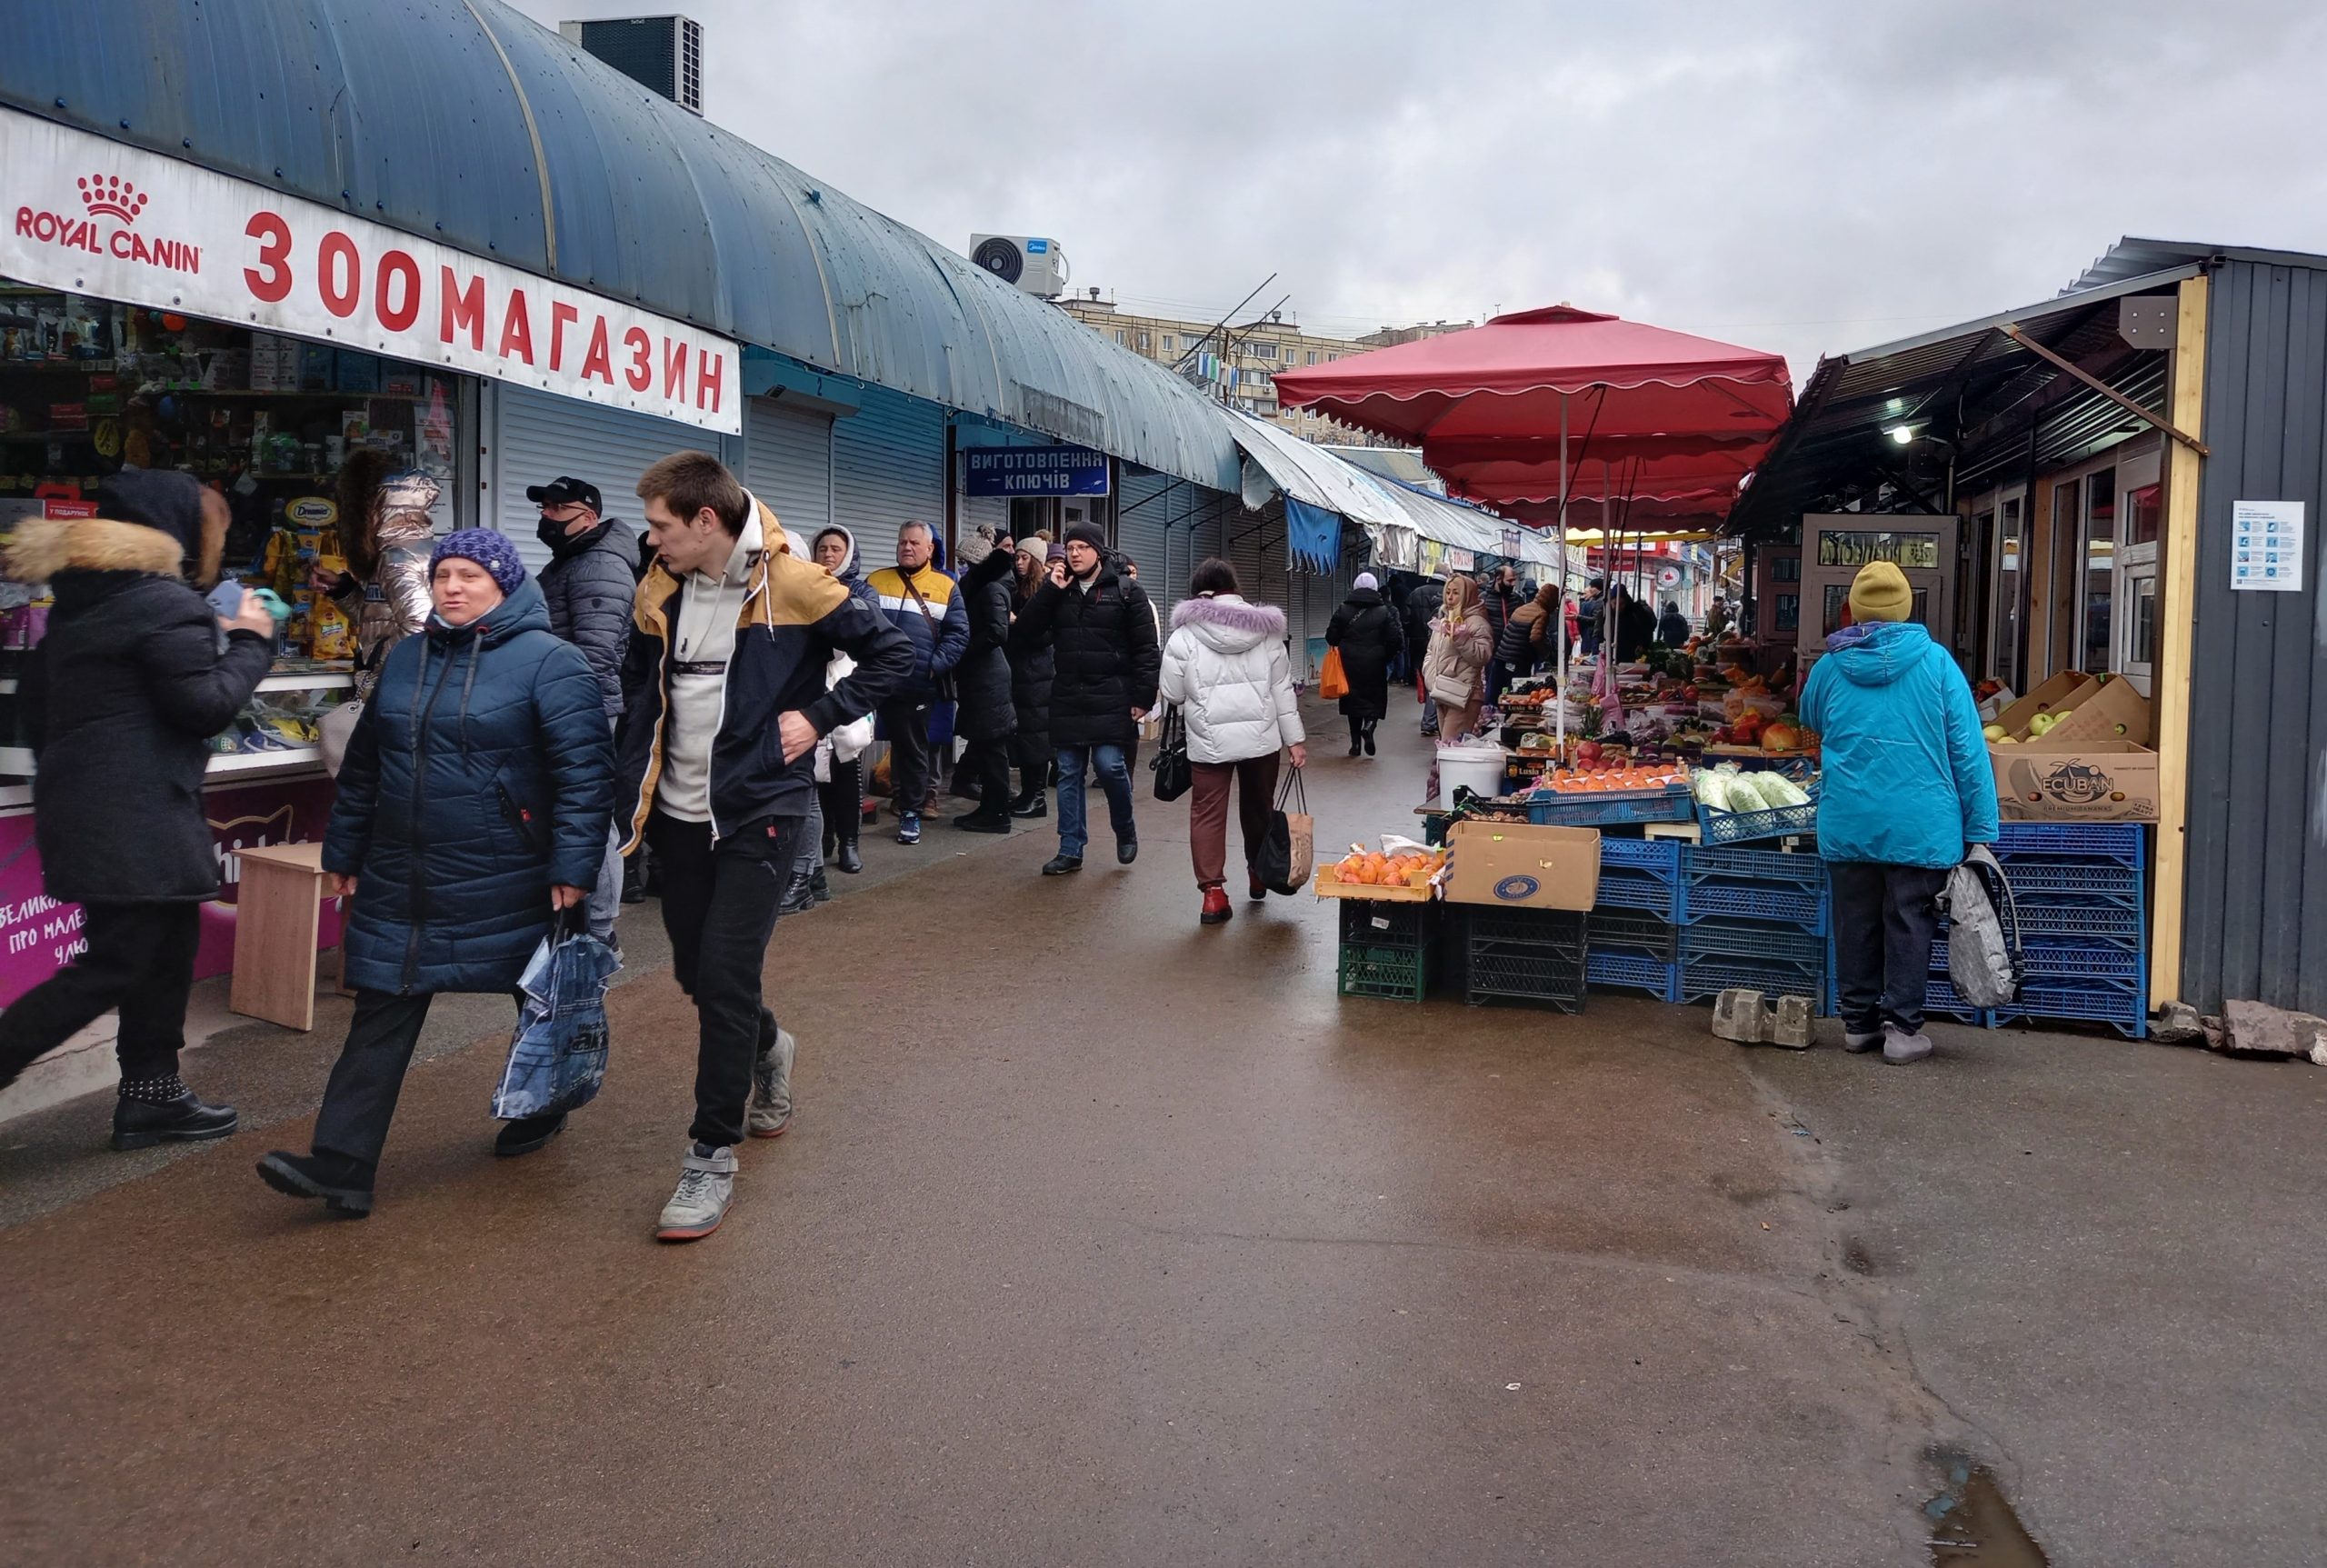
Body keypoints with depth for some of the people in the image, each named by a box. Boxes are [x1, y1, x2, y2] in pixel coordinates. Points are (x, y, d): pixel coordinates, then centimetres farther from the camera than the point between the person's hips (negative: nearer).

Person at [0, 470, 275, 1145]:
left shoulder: (79, 599, 15)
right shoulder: (164, 603, -15)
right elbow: (207, 703, -16)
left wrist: (65, 768, 29)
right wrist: (250, 641, -3)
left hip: (88, 803, 10)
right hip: (135, 815, -10)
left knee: (167, 945, 15)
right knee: (114, 964, -5)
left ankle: (150, 1095, 20)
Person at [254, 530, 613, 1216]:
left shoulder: (549, 662, -10)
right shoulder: (406, 659, 10)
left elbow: (586, 770, -16)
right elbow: (363, 767, 17)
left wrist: (574, 867, -22)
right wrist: (343, 852, 18)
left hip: (508, 886, -5)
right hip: (404, 883, 5)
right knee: (381, 1017, 1)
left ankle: (542, 1109, 39)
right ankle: (341, 1166, 1)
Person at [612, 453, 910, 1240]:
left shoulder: (794, 585, -13)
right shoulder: (659, 589, 3)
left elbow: (896, 654, -7)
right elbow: (639, 689, 17)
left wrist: (818, 716, -12)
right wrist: (633, 788, 10)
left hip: (761, 808, -6)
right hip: (680, 812, 6)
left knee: (725, 975, -10)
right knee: (695, 970, 15)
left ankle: (711, 1156, 2)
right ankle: (766, 1047, 47)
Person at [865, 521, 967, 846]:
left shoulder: (946, 588, 5)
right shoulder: (877, 581, 8)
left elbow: (958, 634, 0)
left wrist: (936, 665, -11)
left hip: (918, 686, 0)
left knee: (913, 749, 8)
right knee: (898, 745, 6)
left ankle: (910, 812, 16)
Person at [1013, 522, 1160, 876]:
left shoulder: (1125, 591, -1)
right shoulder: (1058, 592, 11)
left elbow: (1145, 648, -4)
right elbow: (1025, 630, 2)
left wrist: (1143, 696, -10)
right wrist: (1050, 590, -7)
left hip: (1111, 699, -4)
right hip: (1068, 699, 4)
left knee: (1109, 766, -11)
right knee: (1069, 774, 6)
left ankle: (1125, 830, 16)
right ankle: (1070, 850, 13)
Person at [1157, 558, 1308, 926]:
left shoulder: (1185, 635, -5)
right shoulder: (1266, 629, 3)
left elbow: (1171, 692, -2)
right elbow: (1282, 688, 5)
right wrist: (1295, 738, 9)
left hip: (1210, 739, -3)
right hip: (1261, 736, 3)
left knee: (1207, 812, 5)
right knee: (1258, 807, 19)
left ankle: (1213, 891, -1)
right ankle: (1259, 876, 34)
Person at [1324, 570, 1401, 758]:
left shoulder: (1343, 611, -1)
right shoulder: (1384, 612, -3)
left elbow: (1331, 637, -1)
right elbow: (1395, 639, -7)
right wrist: (1386, 657, 8)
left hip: (1350, 665, 1)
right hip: (1374, 665, -1)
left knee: (1353, 700, 11)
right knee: (1375, 699, 10)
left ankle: (1355, 742, 11)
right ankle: (1368, 727, -19)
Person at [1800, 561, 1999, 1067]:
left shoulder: (1830, 666, 1)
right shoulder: (1935, 662, -5)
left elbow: (1812, 720, 23)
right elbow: (1968, 749, -6)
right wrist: (1980, 827, -2)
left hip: (1848, 826, 2)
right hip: (1920, 827, -2)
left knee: (1856, 922, 12)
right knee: (1908, 923, 6)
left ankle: (1857, 1021, 20)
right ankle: (1902, 1028, 9)